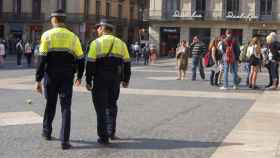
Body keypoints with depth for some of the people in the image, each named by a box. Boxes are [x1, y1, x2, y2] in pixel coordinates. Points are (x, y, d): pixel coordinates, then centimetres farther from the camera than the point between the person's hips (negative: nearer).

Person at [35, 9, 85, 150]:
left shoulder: (47, 35, -3)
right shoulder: (73, 37, 3)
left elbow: (42, 59, -9)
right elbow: (80, 59, 6)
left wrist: (38, 80, -7)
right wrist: (79, 77, 21)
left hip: (51, 76, 0)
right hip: (67, 77, 0)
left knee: (50, 104, 18)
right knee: (66, 107, 1)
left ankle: (47, 132, 35)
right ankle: (64, 140, -7)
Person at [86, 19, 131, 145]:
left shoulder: (96, 43, -6)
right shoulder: (121, 43, 9)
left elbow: (90, 63, -10)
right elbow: (126, 63, 10)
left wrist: (88, 81, -5)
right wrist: (126, 80, 18)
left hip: (100, 79, -4)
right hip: (115, 80, 4)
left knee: (101, 107, 3)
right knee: (111, 105, 21)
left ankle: (103, 137, 3)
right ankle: (111, 132, 20)